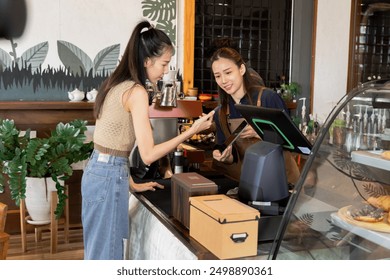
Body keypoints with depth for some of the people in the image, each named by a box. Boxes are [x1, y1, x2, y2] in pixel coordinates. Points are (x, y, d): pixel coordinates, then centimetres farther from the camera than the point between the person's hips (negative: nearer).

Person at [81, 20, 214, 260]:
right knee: (106, 255, 3)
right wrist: (192, 131, -17)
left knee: (97, 251, 20)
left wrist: (129, 182, 16)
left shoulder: (116, 84, 10)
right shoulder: (136, 92, -18)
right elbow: (148, 155, -21)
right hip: (109, 176, -9)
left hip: (97, 170, 9)